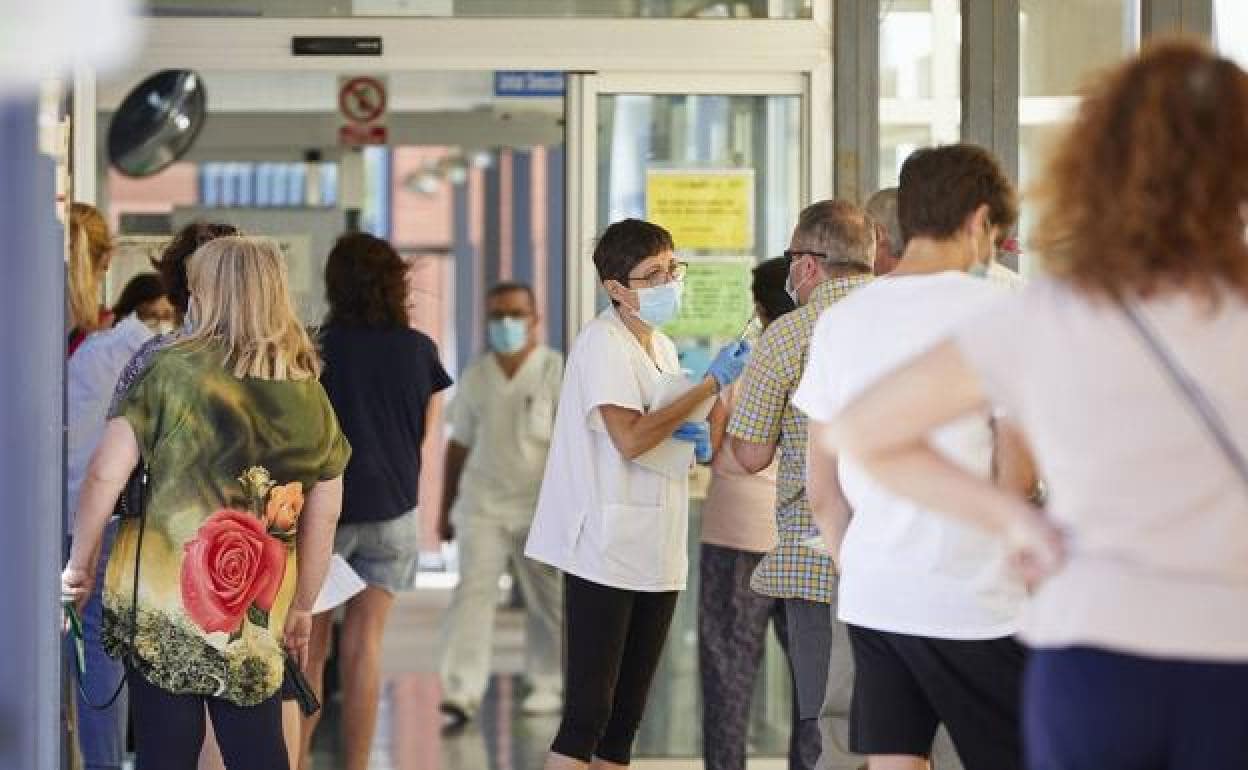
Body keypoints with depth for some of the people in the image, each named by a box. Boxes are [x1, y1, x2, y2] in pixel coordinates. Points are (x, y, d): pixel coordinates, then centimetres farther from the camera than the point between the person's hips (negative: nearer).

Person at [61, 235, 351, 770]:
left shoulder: (175, 371, -8)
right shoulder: (311, 397, 2)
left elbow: (105, 476, -8)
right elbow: (323, 517, 9)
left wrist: (79, 566, 4)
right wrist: (303, 609, 21)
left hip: (158, 605, -2)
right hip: (256, 623, 3)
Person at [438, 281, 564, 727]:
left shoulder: (557, 372, -6)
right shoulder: (475, 377, 7)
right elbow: (459, 445, 15)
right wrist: (446, 508, 15)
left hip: (541, 508, -2)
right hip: (482, 506, 2)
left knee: (548, 601, 8)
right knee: (472, 591, -11)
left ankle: (548, 686, 27)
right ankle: (461, 695, -16)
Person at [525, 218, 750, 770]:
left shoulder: (662, 348, 16)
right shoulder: (602, 342, -10)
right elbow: (630, 437, -21)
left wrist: (695, 439, 5)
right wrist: (714, 383, -16)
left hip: (655, 554, 9)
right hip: (608, 553, -9)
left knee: (626, 717, 11)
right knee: (588, 713, -11)